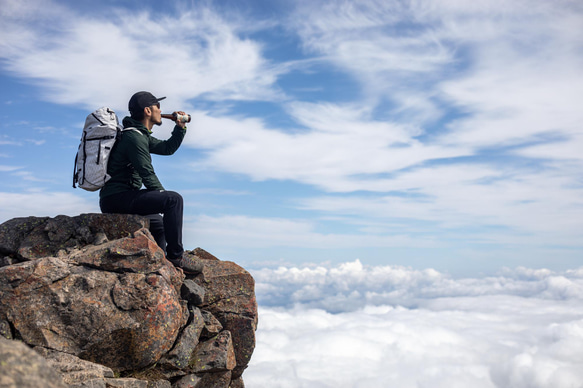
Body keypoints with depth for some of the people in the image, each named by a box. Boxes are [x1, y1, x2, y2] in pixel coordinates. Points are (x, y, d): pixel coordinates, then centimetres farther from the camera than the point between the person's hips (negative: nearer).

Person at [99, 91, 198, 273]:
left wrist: (180, 127, 15)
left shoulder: (141, 135, 18)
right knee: (174, 199, -22)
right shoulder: (134, 137, -15)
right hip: (117, 198, -11)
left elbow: (167, 148, 29)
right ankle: (175, 255, -17)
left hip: (114, 200, 11)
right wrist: (168, 201, -9)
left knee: (159, 223, 28)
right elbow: (148, 175, -18)